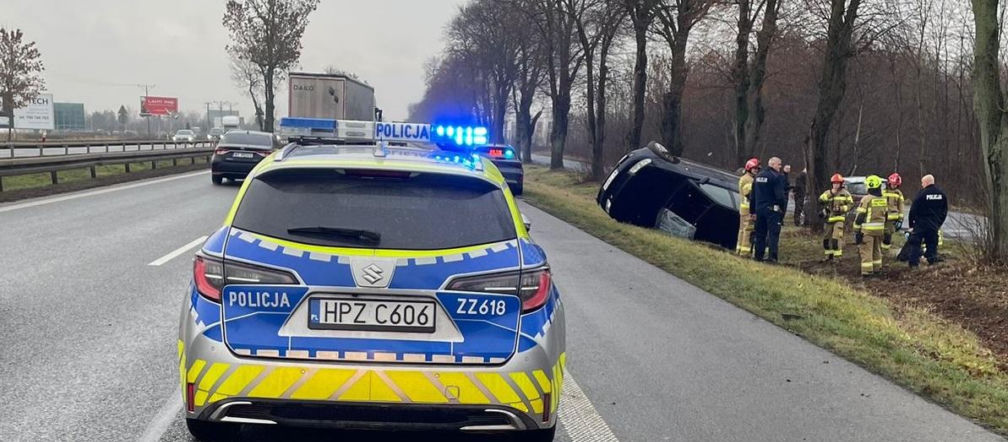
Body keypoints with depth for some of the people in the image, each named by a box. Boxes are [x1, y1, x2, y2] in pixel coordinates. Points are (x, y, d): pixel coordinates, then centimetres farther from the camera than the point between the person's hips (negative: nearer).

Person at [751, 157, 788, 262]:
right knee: (773, 232, -4)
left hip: (759, 209, 7)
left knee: (760, 233, 12)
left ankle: (759, 255, 14)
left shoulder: (758, 176, 12)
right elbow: (780, 195, -17)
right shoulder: (777, 177, -11)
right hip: (772, 209, -7)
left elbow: (752, 195, 15)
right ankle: (772, 256, -10)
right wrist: (783, 208, -7)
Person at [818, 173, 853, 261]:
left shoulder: (845, 193, 2)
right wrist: (831, 193, -15)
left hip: (840, 218, -5)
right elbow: (821, 201, -5)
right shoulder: (827, 193, 10)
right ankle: (829, 255, 24)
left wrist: (841, 209, -13)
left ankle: (838, 256, -17)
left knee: (836, 237, -18)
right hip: (829, 218, 5)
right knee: (827, 237, 10)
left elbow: (850, 204, 2)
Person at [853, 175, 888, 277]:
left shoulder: (866, 199, -14)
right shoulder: (883, 200, 7)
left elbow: (860, 216, -13)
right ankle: (877, 268, 27)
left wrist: (856, 229, -8)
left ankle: (867, 271, -9)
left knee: (866, 250, -4)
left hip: (867, 229, -6)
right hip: (880, 229, 6)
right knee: (877, 249, 20)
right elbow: (886, 214, 17)